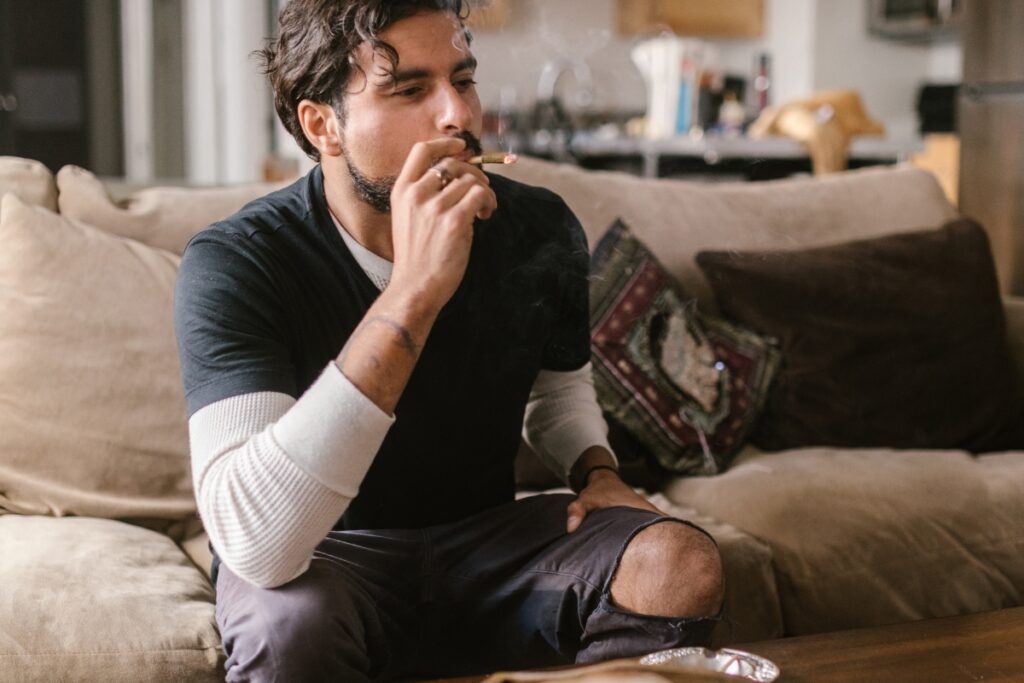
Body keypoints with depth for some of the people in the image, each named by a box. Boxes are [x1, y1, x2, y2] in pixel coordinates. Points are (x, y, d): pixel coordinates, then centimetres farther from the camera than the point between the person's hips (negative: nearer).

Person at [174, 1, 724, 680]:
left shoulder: (542, 231, -7)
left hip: (488, 541, 4)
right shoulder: (234, 264, -22)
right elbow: (254, 545, -38)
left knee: (684, 568, -20)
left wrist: (598, 471, -7)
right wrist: (413, 292, -41)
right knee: (288, 616, -38)